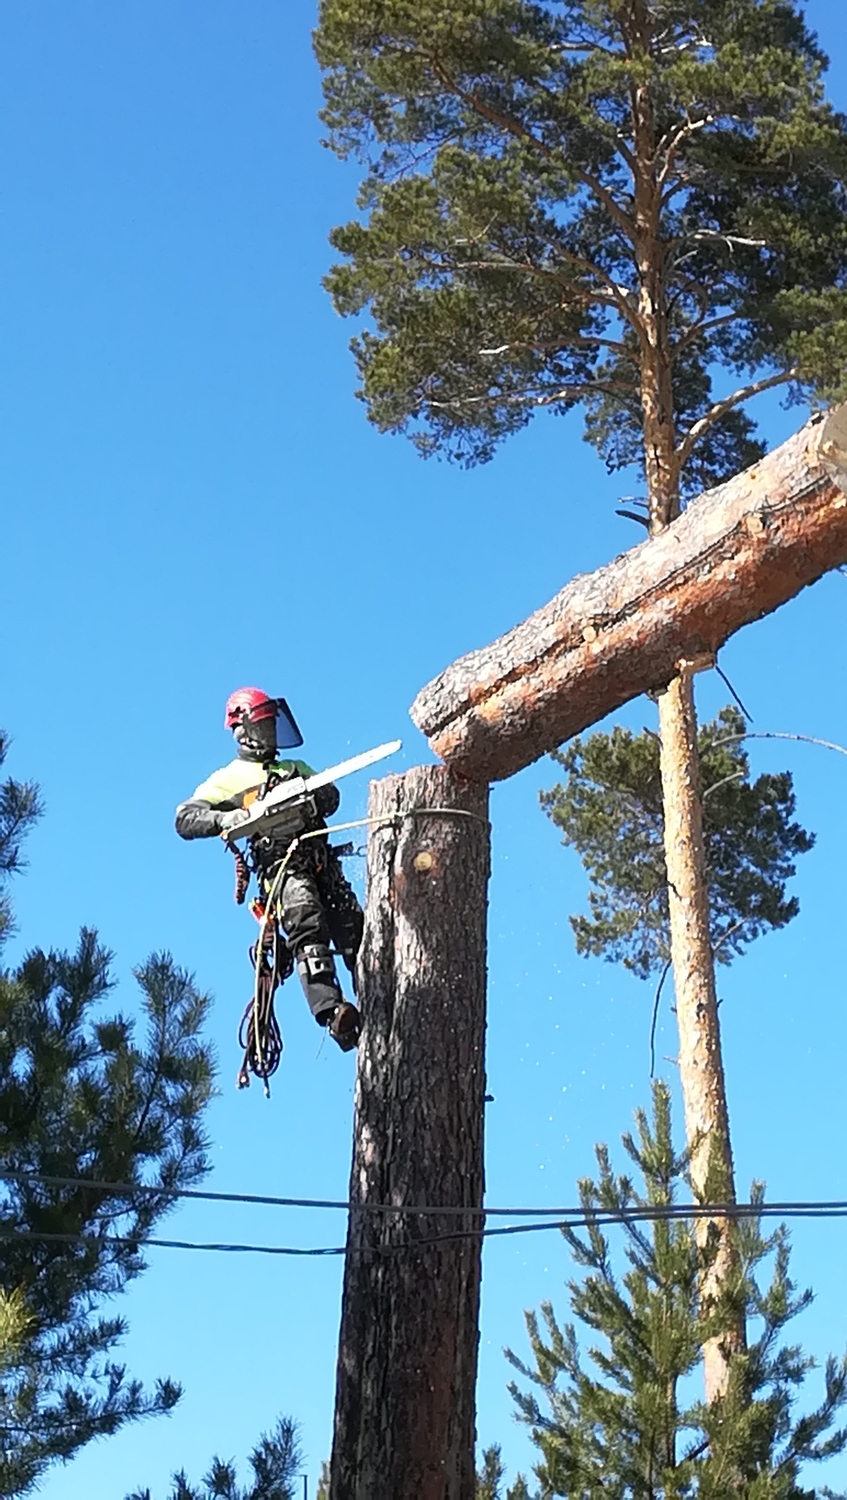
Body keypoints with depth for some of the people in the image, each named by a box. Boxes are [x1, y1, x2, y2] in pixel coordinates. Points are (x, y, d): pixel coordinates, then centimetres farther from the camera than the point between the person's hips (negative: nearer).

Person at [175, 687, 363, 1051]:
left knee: (354, 931, -10)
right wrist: (223, 818, -15)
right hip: (279, 864, -5)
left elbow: (330, 796, 18)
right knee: (307, 926, -30)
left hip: (321, 860, 5)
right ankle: (330, 1012, -41)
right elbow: (185, 820, 6)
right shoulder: (228, 780, 18)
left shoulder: (296, 769, 34)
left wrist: (316, 798, -8)